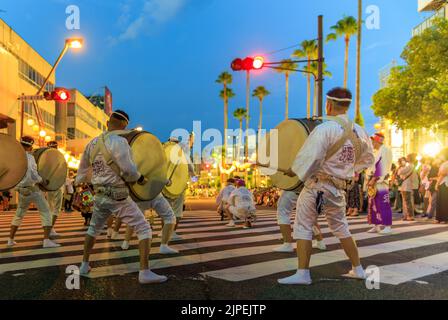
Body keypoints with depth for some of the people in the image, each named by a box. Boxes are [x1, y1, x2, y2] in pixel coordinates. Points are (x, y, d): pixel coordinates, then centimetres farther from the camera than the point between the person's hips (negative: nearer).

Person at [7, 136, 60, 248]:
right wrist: (43, 182, -10)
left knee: (19, 215, 22)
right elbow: (32, 174, -23)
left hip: (21, 191, 6)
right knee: (46, 213, 0)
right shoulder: (29, 157, -13)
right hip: (33, 189, -6)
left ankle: (10, 240, 24)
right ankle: (46, 240, -9)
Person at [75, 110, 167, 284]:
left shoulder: (92, 143, 7)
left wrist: (78, 182, 40)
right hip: (118, 197, -7)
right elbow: (129, 171, -21)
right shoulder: (118, 141, -16)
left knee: (94, 228, 30)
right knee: (144, 229, -2)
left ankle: (84, 265, 36)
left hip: (100, 196, 7)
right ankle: (145, 272, -9)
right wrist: (140, 178, -1)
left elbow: (83, 168, 20)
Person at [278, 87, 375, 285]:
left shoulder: (325, 129, -19)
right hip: (339, 188, 7)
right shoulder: (359, 131, 4)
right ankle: (358, 269, 29)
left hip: (317, 186, -7)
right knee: (341, 229, 22)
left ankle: (302, 273, 1)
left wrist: (293, 170, -8)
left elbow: (309, 156, -23)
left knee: (303, 228, 3)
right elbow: (368, 159, 16)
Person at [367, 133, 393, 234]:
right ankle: (376, 226, 16)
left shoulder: (385, 150, -8)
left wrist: (374, 179, -18)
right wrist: (371, 180, 11)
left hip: (381, 183, -10)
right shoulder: (378, 152, 20)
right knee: (374, 205, 10)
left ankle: (388, 227, -5)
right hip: (375, 183, 10)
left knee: (384, 205, -8)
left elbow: (382, 167, -17)